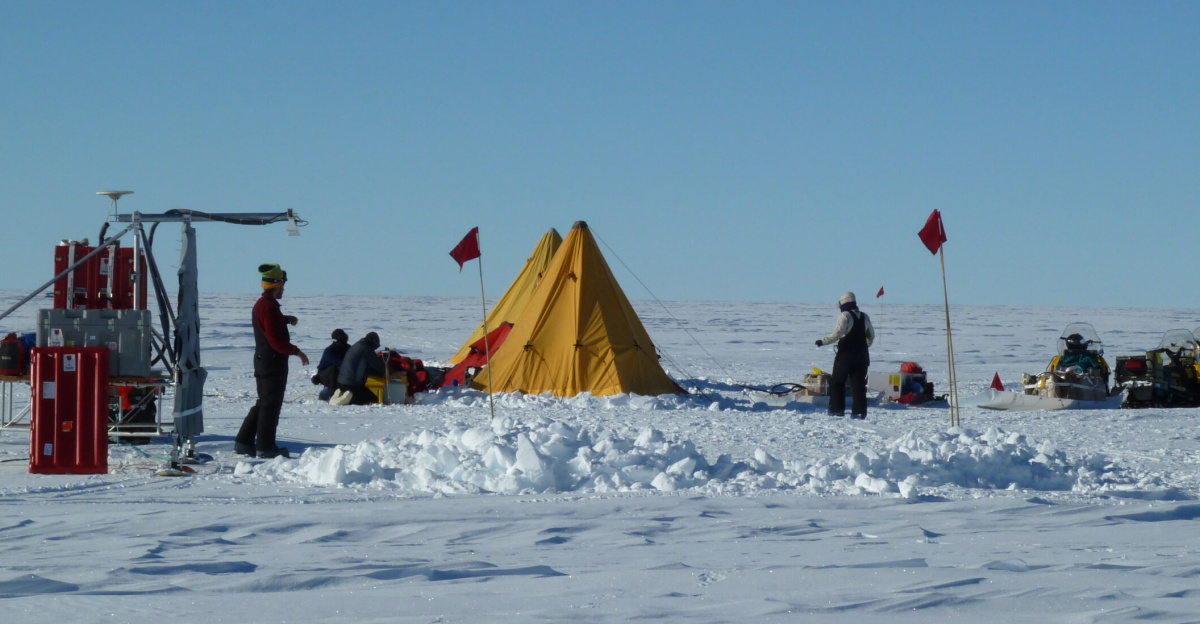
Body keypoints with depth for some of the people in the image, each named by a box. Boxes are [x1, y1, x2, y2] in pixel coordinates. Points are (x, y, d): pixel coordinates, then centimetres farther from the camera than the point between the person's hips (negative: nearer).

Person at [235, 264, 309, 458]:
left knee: (263, 403, 16)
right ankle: (265, 447, 2)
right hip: (273, 362, -10)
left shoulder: (260, 304, 13)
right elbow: (276, 340, -23)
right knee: (271, 404, -3)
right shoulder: (269, 307, -19)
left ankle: (244, 442, 18)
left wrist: (286, 319, 23)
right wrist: (296, 351, -16)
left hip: (263, 361, 10)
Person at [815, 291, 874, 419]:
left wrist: (823, 342, -14)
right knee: (859, 383, 5)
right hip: (862, 355, 6)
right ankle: (859, 411, 0)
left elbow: (837, 334, -20)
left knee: (837, 382, 6)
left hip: (846, 353, -6)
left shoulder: (845, 315, -9)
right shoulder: (864, 317, 11)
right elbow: (871, 336, 20)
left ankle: (837, 409, 4)